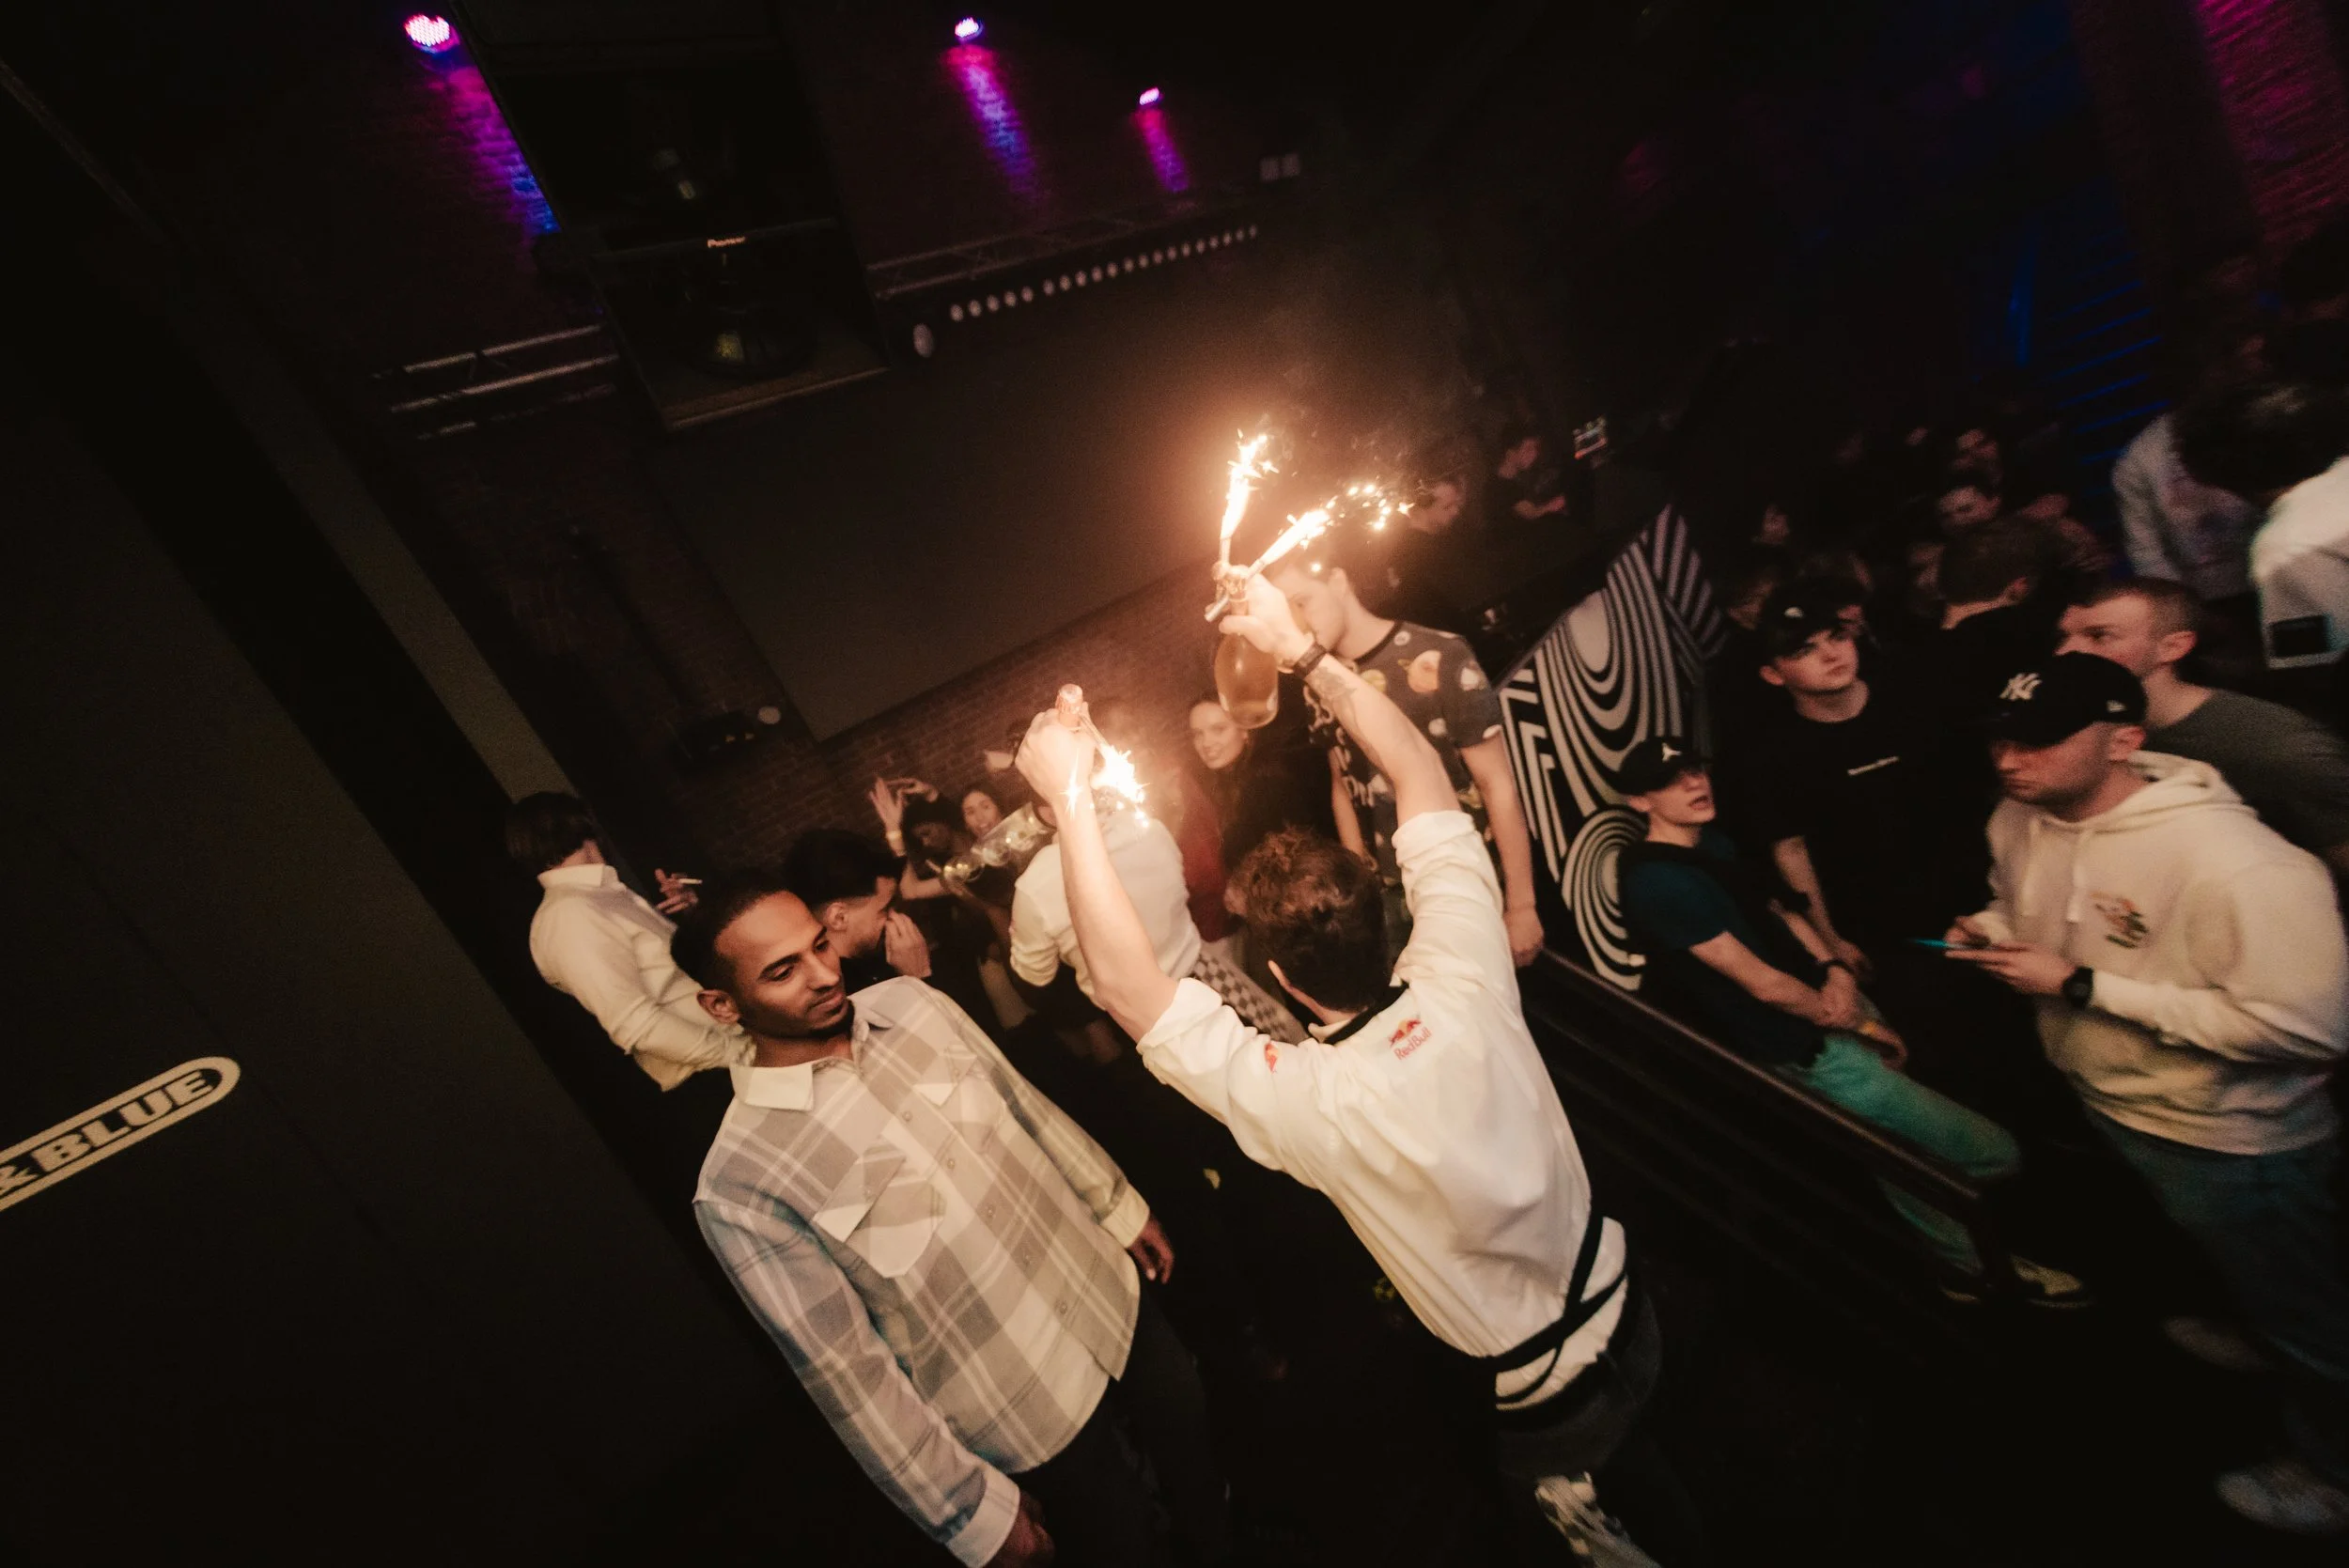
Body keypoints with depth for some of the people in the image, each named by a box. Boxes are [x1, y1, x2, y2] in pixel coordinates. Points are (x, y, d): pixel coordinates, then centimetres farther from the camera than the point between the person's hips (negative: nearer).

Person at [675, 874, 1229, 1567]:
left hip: (1109, 1291, 5)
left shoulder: (912, 1003, -10)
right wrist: (973, 1510, -9)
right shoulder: (740, 1185, -24)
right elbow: (844, 1369, -17)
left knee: (1192, 1442, 27)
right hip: (1028, 1410, -4)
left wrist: (1121, 1208, 10)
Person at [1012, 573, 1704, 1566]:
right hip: (1628, 1317, 5)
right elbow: (1423, 776, -18)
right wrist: (1302, 651, -17)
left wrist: (1073, 798, -30)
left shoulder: (1310, 1103, -36)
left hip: (1545, 1407, -4)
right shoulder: (1465, 985, -25)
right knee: (1636, 1472, 36)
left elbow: (1126, 984, -32)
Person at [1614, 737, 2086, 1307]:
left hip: (1825, 1004, 8)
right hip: (1803, 1050, -8)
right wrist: (1854, 1022, -8)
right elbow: (1761, 983, -21)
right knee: (1995, 1151, 3)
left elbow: (1782, 912, 12)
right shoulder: (1657, 882, -25)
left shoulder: (1712, 841, 5)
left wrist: (1836, 972, -5)